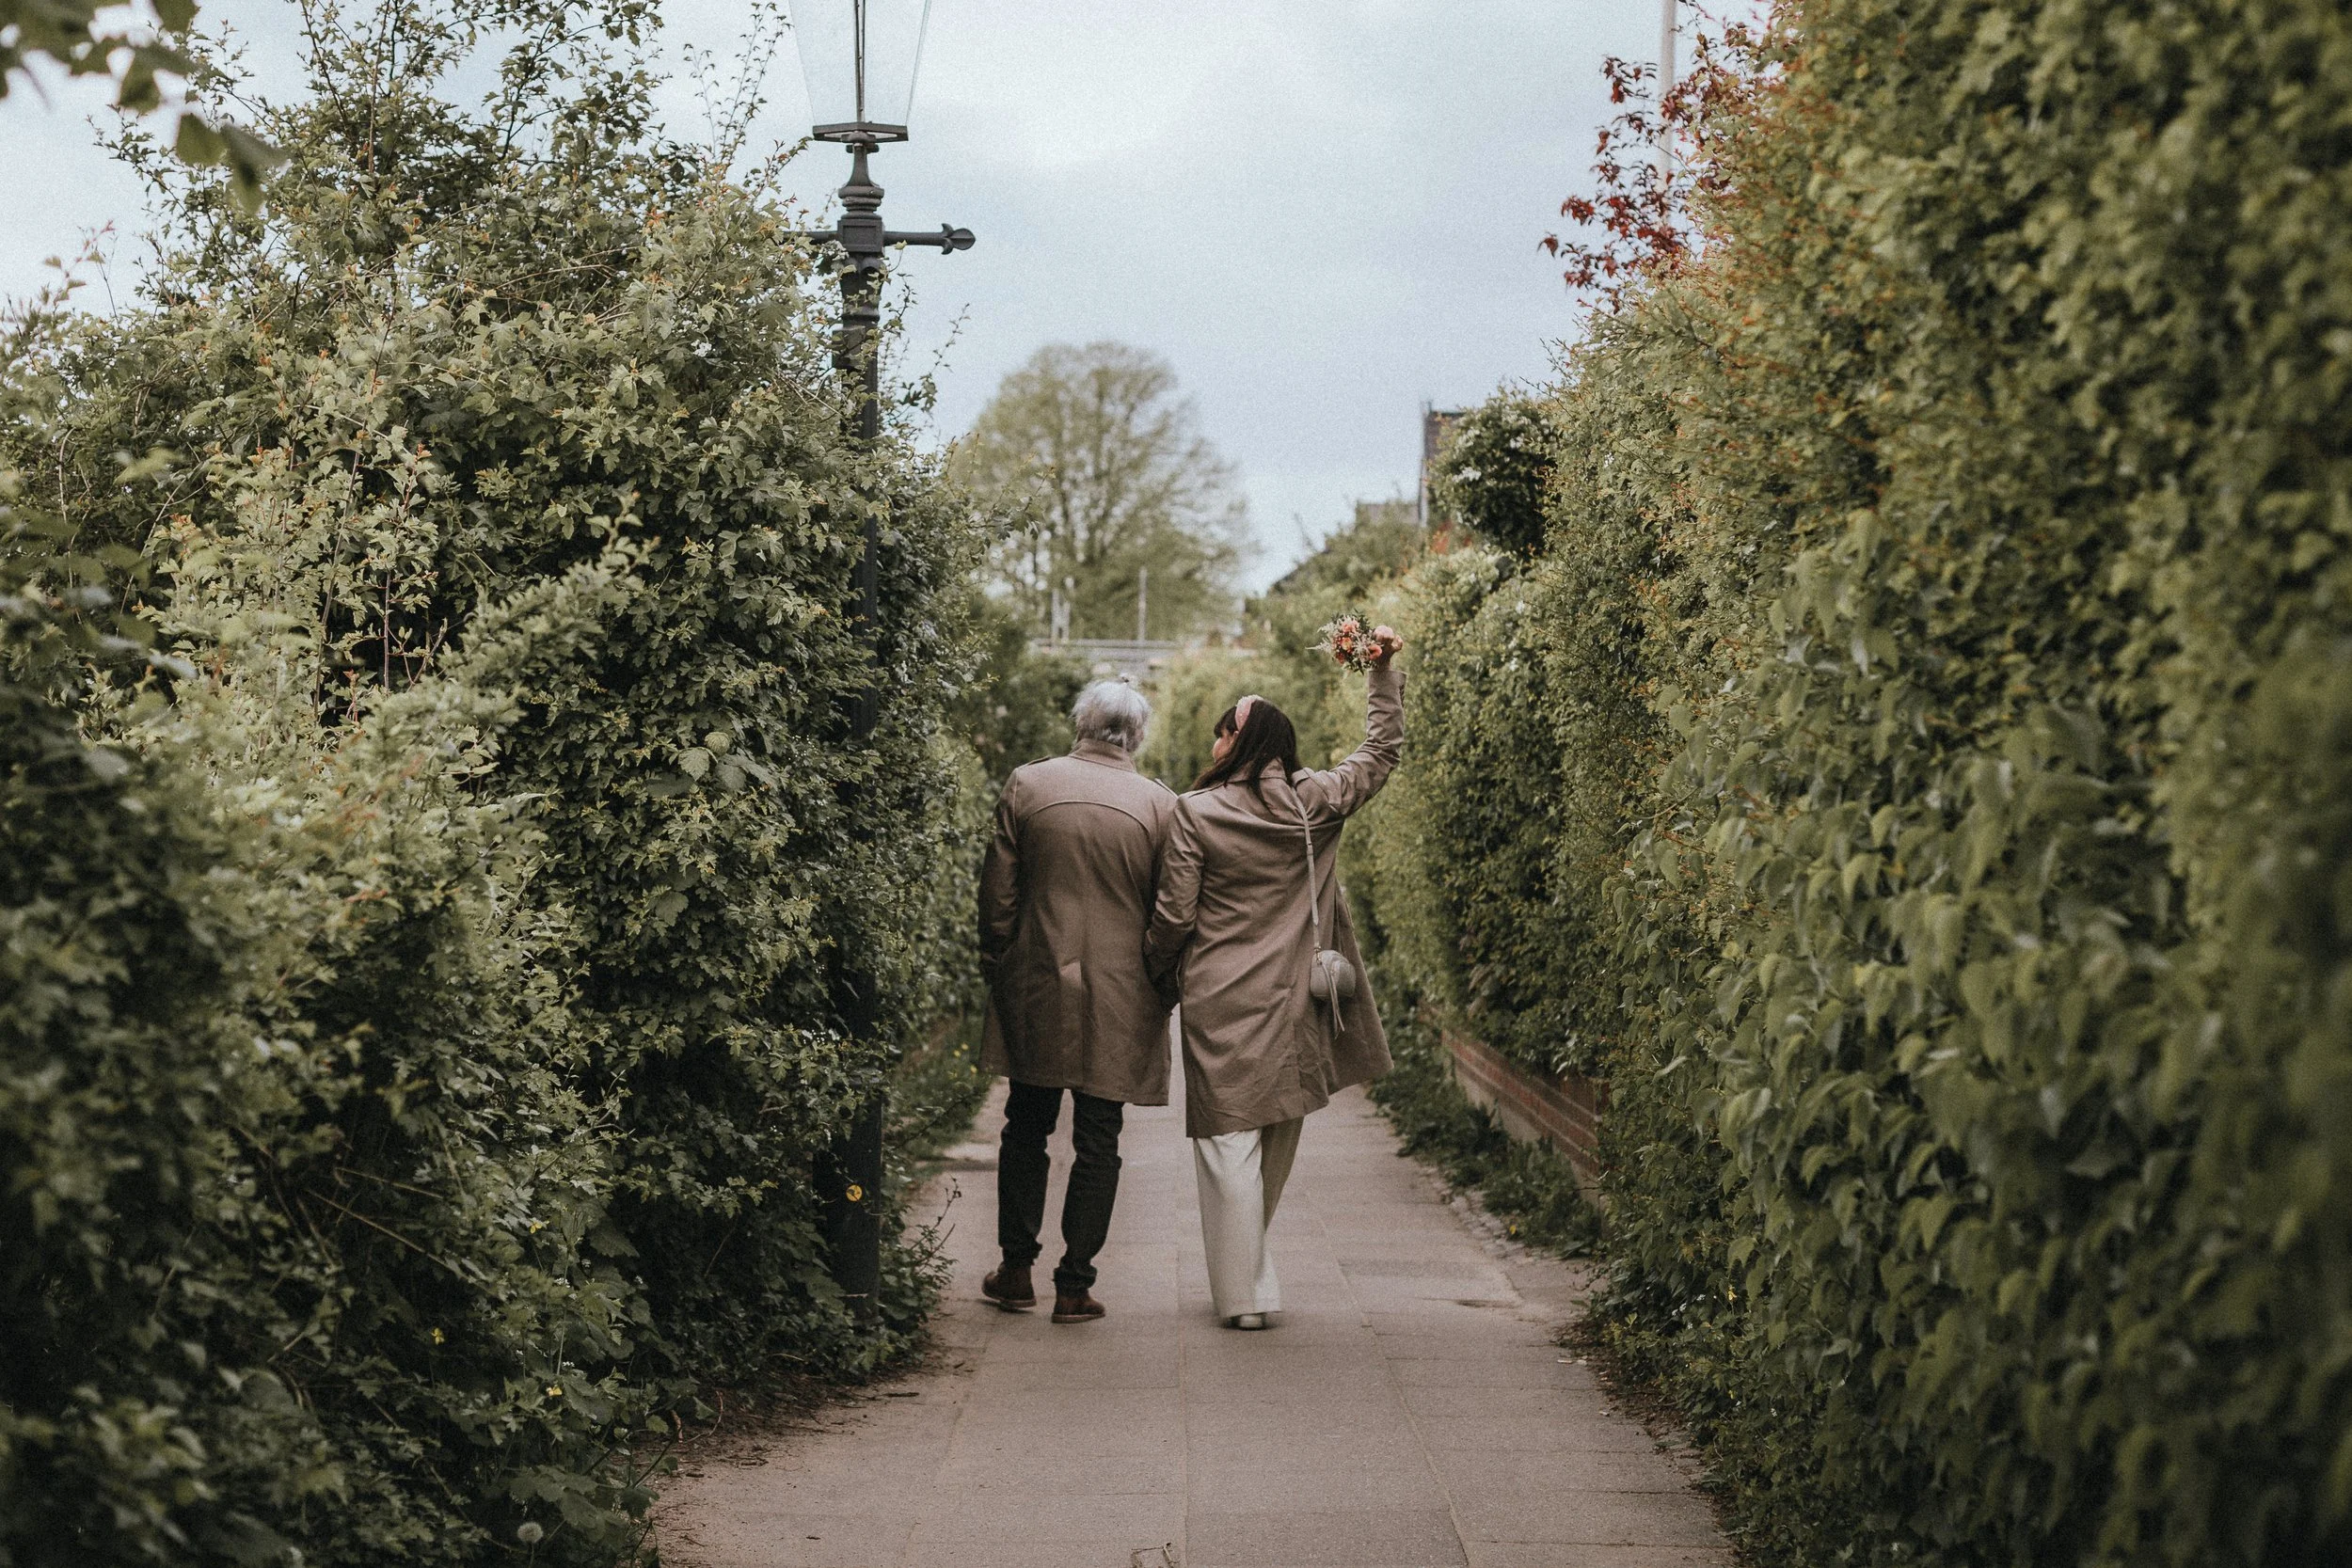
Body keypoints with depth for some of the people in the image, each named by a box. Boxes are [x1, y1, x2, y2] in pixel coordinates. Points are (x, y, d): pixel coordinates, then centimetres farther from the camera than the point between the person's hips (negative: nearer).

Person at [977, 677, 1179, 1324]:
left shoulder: (1026, 785, -3)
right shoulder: (1161, 805, -5)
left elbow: (997, 890, 1)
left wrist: (995, 963, 13)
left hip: (1034, 988, 1)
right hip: (1119, 997, -1)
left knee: (1026, 1131, 15)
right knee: (1097, 1144, 6)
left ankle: (1016, 1272, 18)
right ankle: (1074, 1285, 7)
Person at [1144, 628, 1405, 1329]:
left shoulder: (1196, 813, -9)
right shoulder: (1315, 803, 0)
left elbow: (1173, 916, -8)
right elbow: (1382, 752, 16)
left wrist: (1160, 975, 11)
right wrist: (1386, 671, 24)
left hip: (1221, 1005, -4)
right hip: (1293, 1006, 4)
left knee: (1230, 1145, 0)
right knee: (1278, 1142, 18)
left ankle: (1245, 1295, -1)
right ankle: (1245, 1269, 33)